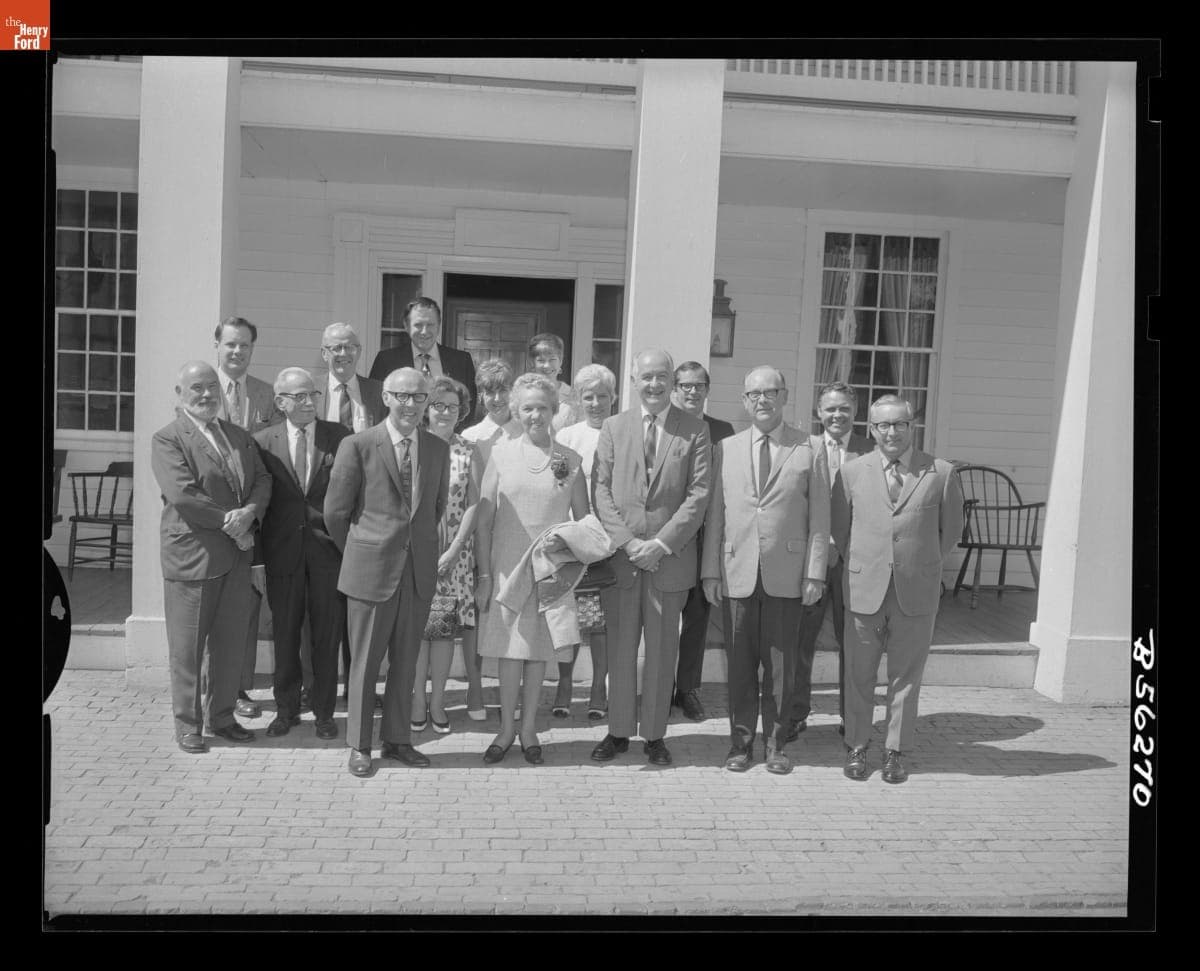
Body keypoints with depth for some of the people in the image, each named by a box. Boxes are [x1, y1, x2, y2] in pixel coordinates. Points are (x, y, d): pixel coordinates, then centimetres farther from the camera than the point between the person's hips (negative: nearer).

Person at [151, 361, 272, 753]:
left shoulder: (240, 437, 15)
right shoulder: (166, 439, -6)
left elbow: (262, 480, 7)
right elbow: (182, 494, -17)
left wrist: (249, 512, -13)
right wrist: (229, 523, -16)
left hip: (237, 555, 6)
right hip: (191, 555, -6)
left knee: (231, 642, 13)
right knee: (187, 647, 6)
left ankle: (222, 716, 27)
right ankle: (188, 725, 20)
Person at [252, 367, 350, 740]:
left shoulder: (340, 437, 1)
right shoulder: (263, 442, 2)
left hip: (329, 549, 0)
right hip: (282, 551, 1)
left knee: (327, 634, 7)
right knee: (285, 635, 10)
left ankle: (324, 711, 21)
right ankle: (286, 709, 25)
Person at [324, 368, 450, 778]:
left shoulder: (438, 449, 6)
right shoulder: (358, 446, -6)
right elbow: (336, 511, -1)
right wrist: (359, 554, 7)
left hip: (419, 571, 4)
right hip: (371, 570, -3)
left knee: (405, 661, 13)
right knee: (365, 661, 6)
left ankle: (396, 739, 27)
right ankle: (359, 745, 20)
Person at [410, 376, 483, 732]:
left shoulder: (467, 451, 3)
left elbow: (473, 503, -1)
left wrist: (452, 551, -9)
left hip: (454, 553, 1)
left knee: (446, 626, 3)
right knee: (417, 625, 1)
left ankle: (438, 703, 13)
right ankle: (418, 702, 11)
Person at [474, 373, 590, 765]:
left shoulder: (569, 460, 1)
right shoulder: (502, 453, 0)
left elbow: (583, 520, 6)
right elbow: (483, 519, 0)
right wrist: (484, 574, -4)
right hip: (507, 566, 0)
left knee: (538, 648, 8)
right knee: (510, 647, 3)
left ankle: (528, 728, 22)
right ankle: (507, 728, 18)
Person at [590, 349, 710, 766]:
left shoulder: (695, 430, 2)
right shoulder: (613, 428, 8)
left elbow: (698, 494, -4)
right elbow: (602, 490, 2)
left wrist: (661, 542, -13)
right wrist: (628, 542, -10)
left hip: (670, 557, -1)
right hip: (621, 555, 1)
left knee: (662, 650, 6)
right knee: (620, 647, 7)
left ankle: (654, 735, 19)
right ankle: (618, 731, 20)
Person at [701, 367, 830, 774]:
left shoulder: (810, 452, 2)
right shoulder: (725, 450, 8)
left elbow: (819, 519, 1)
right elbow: (714, 515, 7)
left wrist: (815, 573, -5)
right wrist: (711, 570, 3)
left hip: (788, 575, -1)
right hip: (738, 572, 1)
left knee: (780, 663, 6)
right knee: (741, 661, 7)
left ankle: (775, 744, 20)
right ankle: (741, 741, 19)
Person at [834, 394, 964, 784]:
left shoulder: (941, 473, -1)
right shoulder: (851, 472, 1)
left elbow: (950, 530, 9)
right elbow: (840, 529, 11)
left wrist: (922, 566, 11)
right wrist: (862, 563, 9)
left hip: (917, 593, 0)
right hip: (864, 590, 1)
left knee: (905, 676, 9)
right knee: (859, 675, 8)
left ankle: (896, 752, 23)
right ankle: (857, 748, 23)